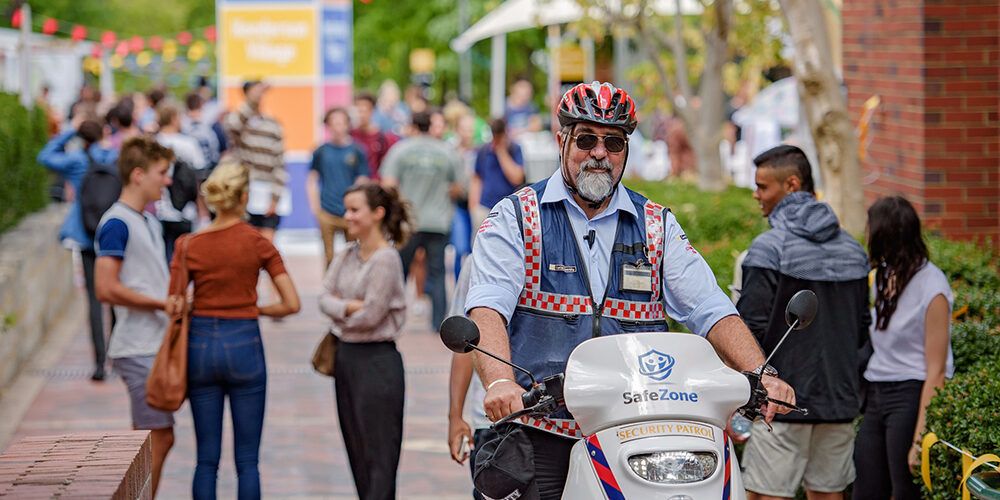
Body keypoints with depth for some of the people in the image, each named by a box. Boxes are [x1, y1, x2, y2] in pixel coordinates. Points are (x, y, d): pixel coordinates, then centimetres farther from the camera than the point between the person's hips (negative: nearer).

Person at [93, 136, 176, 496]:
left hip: (156, 345, 9)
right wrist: (163, 304, -18)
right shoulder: (117, 223, -13)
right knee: (157, 439, -6)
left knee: (158, 440, 12)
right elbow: (106, 289, -21)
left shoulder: (148, 221, 16)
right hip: (139, 349, -9)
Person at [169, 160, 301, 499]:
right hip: (243, 345, -2)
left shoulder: (188, 245, -3)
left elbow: (173, 305, -3)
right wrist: (256, 309, 8)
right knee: (247, 460, 5)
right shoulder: (257, 243, -7)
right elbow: (291, 304, -8)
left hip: (200, 345, 2)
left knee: (207, 459, 8)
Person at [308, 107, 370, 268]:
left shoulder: (357, 152, 0)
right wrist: (316, 208, 2)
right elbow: (312, 181, 10)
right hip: (327, 213, 1)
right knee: (329, 256, 5)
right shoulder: (321, 152, 4)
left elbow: (362, 183, 1)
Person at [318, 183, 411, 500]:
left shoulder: (386, 260, -15)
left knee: (379, 456, -4)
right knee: (357, 453, 13)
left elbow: (370, 316, -17)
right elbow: (325, 298, 1)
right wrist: (351, 307, -15)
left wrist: (340, 311, -1)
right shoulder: (346, 256, 9)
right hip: (346, 356, 8)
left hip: (376, 360, -8)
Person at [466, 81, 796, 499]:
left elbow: (710, 308, 8)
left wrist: (761, 376, -10)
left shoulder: (657, 227, 16)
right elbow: (487, 307, -9)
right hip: (541, 435, -2)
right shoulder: (516, 218, 6)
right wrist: (500, 382, -29)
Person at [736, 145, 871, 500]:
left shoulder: (769, 248, -12)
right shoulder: (852, 251, 10)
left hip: (782, 402, -7)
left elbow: (751, 328, -14)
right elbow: (863, 329, 15)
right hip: (840, 400, 7)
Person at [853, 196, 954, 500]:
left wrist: (920, 438, -17)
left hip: (910, 396, -7)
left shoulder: (931, 287, -13)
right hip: (874, 396, 7)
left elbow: (936, 370, -14)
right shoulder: (883, 276, 10)